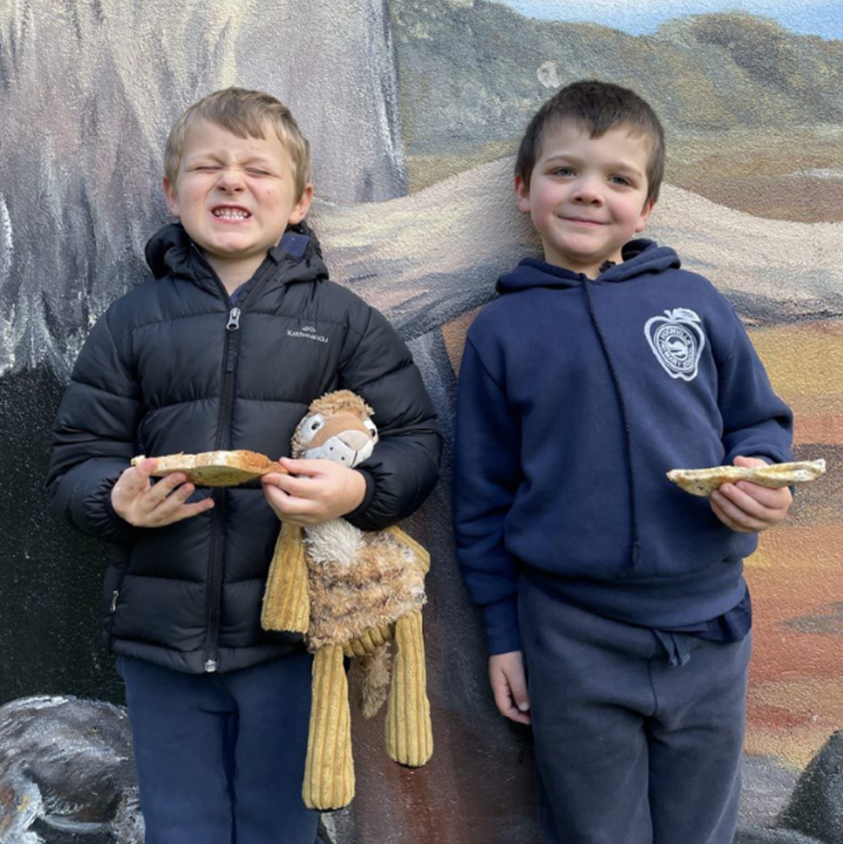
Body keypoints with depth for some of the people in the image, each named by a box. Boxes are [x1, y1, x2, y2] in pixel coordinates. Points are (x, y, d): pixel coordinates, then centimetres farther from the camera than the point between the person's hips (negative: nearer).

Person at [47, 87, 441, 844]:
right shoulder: (133, 321, 6)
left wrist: (360, 490, -19)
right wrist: (117, 498, -15)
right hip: (161, 639, 2)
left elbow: (416, 439, 0)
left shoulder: (341, 318, 2)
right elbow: (77, 459, 7)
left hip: (289, 637, -1)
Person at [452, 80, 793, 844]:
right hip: (572, 644, -1)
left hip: (708, 631, 2)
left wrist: (758, 473, -14)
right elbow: (483, 494, 1)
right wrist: (503, 633, 3)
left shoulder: (695, 302, -1)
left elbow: (761, 420, 9)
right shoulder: (501, 330, -3)